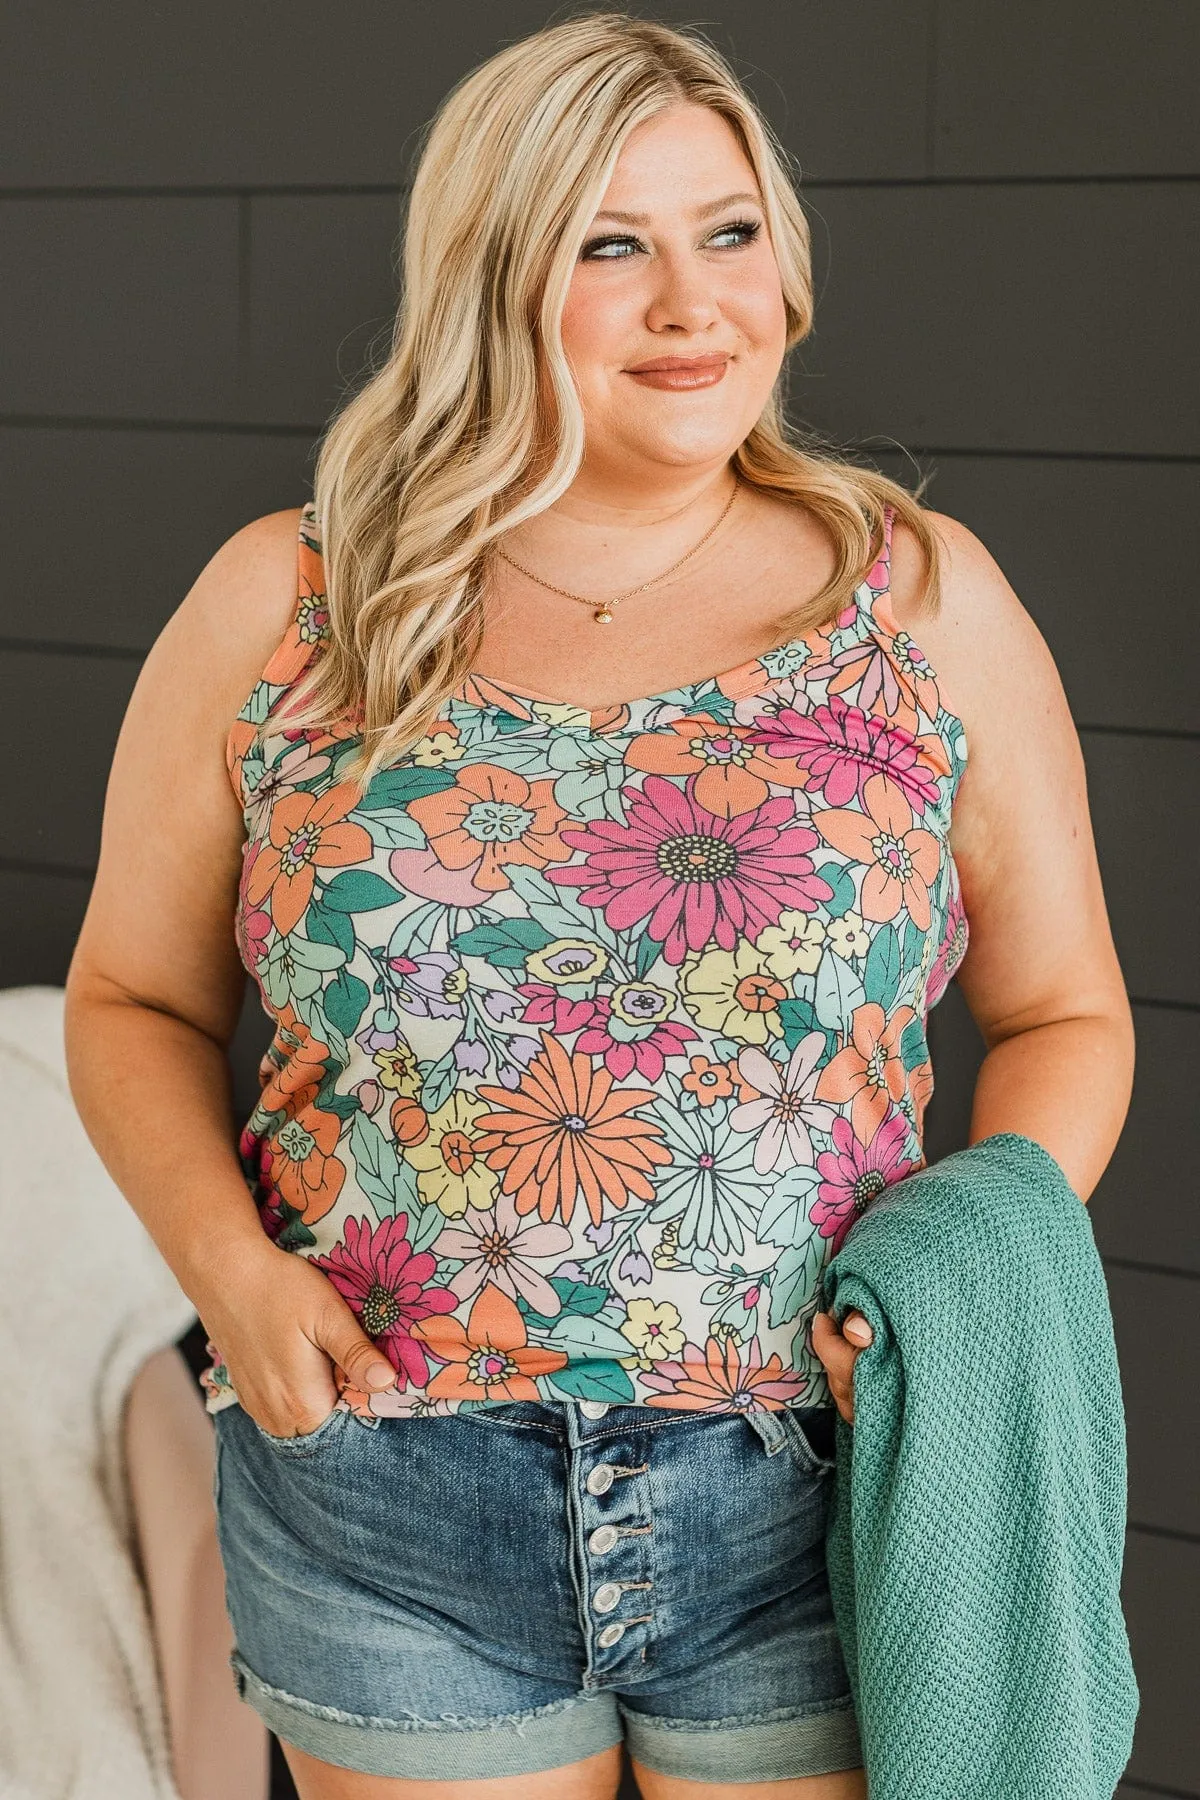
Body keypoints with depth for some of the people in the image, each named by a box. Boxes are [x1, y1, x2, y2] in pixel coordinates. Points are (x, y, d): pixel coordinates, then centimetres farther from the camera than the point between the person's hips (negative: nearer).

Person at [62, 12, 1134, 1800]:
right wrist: (224, 1261, -9)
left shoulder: (926, 601, 1)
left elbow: (1065, 1014, 7)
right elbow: (133, 999, 9)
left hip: (810, 1501, 0)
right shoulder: (276, 612, 1)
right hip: (389, 1509, 0)